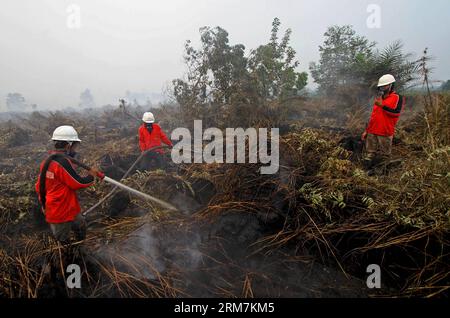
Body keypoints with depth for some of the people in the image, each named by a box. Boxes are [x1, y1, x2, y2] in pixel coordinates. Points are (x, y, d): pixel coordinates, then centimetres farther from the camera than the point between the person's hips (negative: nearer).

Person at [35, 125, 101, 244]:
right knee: (63, 243, 9)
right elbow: (78, 183, -21)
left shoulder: (48, 161, 5)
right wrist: (91, 176, -3)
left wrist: (44, 204, 24)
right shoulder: (63, 161, -24)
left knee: (80, 227, 25)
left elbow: (40, 186, 12)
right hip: (62, 213, -9)